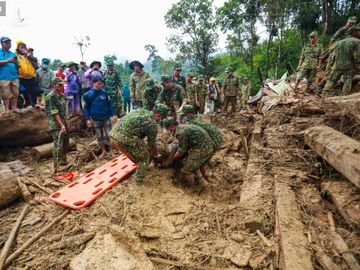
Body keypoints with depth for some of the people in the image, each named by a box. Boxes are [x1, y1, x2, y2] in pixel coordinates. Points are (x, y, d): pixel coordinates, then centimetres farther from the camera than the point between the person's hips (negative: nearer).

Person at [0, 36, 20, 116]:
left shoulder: (13, 54, 18)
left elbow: (18, 66, 16)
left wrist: (16, 63, -5)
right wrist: (8, 61, -14)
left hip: (15, 77, 4)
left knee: (15, 94, 3)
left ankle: (14, 107, 11)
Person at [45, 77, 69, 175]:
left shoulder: (61, 95, 12)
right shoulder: (51, 96, -13)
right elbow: (54, 112, -18)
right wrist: (61, 125, -21)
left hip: (64, 123, 8)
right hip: (56, 124, -8)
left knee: (66, 143, 17)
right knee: (58, 145, -8)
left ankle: (63, 160, 33)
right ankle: (56, 167, -2)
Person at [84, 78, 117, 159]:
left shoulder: (104, 93, -4)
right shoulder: (87, 95, -4)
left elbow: (110, 104, 0)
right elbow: (86, 108, 1)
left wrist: (113, 115, -5)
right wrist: (87, 119, -3)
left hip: (106, 118, -1)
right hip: (96, 120, 1)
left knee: (108, 135, 4)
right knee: (99, 136, 12)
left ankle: (111, 151, 17)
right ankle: (103, 151, 27)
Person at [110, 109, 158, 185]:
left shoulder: (140, 110, 19)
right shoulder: (152, 123, -4)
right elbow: (152, 141, 8)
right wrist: (154, 151, 30)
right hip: (124, 138, -9)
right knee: (144, 156, 10)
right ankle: (139, 180, 19)